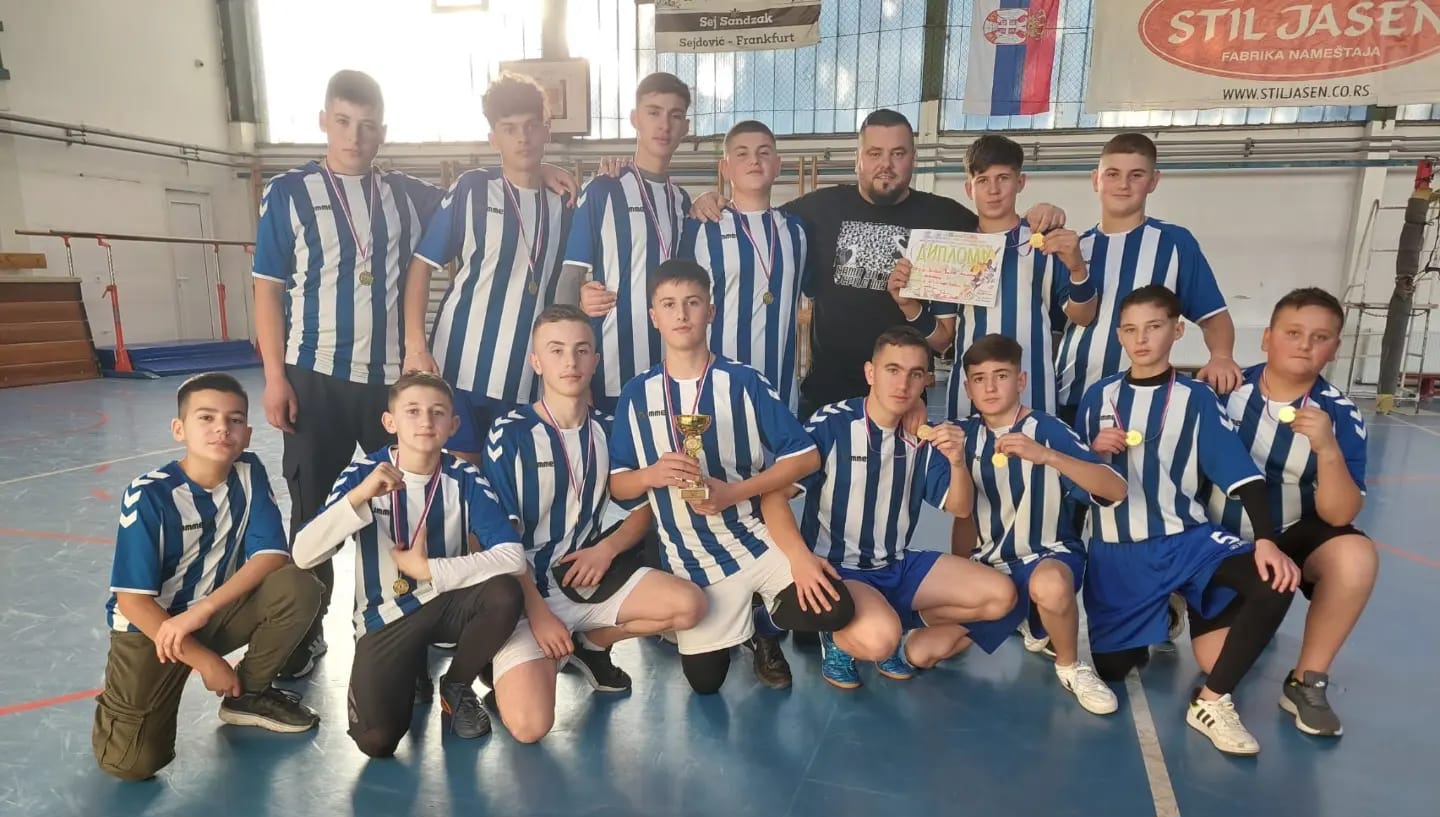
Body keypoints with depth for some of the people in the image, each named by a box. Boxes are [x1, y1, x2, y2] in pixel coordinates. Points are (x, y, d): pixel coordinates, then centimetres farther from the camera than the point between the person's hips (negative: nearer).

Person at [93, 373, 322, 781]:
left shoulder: (249, 474, -11)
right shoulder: (149, 495, -21)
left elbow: (272, 554, -14)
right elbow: (132, 599, -18)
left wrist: (203, 610, -26)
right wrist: (204, 660, -18)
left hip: (217, 612, 4)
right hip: (151, 625, -3)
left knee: (298, 589, -25)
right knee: (131, 762, -16)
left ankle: (250, 691, 1)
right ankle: (123, 697, 20)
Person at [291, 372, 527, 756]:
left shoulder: (464, 478, -11)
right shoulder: (362, 474, -11)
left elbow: (513, 557, -22)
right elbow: (303, 555, -21)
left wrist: (428, 569, -22)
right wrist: (359, 495, -33)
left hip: (444, 602, 2)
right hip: (384, 616, -1)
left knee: (504, 594, -31)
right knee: (377, 739, -20)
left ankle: (457, 686, 0)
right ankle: (409, 672, 16)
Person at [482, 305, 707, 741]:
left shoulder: (609, 430, 3)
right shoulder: (510, 434, -10)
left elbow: (642, 509, 10)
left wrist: (607, 548, -10)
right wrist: (536, 610, -16)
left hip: (589, 574, 4)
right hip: (528, 587, -4)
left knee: (689, 605, -19)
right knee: (529, 726, -22)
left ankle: (590, 643, 7)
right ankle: (523, 660, 14)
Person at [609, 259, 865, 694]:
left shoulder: (745, 382, -7)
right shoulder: (637, 394, -2)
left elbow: (806, 457, -7)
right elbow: (617, 486, 1)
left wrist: (733, 492, -18)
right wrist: (653, 474, -22)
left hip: (758, 540, -1)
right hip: (690, 560, 2)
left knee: (833, 609, -23)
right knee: (705, 682, 7)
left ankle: (767, 617, 11)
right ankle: (744, 619, 38)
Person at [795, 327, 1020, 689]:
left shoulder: (922, 438, 0)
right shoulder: (829, 425, -17)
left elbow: (959, 508, 3)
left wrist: (957, 461, -18)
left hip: (898, 566, 6)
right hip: (835, 569, -6)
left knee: (999, 595, -3)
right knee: (880, 637, -34)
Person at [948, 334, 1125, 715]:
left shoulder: (1049, 430, -12)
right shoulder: (967, 433, 1)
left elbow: (1115, 490, -24)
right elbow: (962, 509, -6)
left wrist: (1046, 456, -37)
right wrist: (957, 460, -24)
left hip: (1049, 553, -5)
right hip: (989, 561, 5)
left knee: (1049, 584, -43)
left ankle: (1070, 666, -7)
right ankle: (1028, 622, 22)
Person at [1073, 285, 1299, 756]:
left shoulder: (1197, 399, -4)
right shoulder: (1099, 396, 2)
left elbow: (1242, 473, -13)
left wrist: (1266, 539, -27)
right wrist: (1094, 452, -14)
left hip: (1186, 539, -1)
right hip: (1115, 553, 1)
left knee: (1276, 582, -30)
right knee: (1110, 669, 1)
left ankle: (1211, 701, -11)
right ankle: (1157, 617, 35)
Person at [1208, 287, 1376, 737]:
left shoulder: (1340, 415, -11)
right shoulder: (1225, 389, -13)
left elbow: (1338, 515, -18)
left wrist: (1327, 449, -33)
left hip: (1290, 535, 1)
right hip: (1218, 537, 0)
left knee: (1356, 557, -32)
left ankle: (1306, 682, -11)